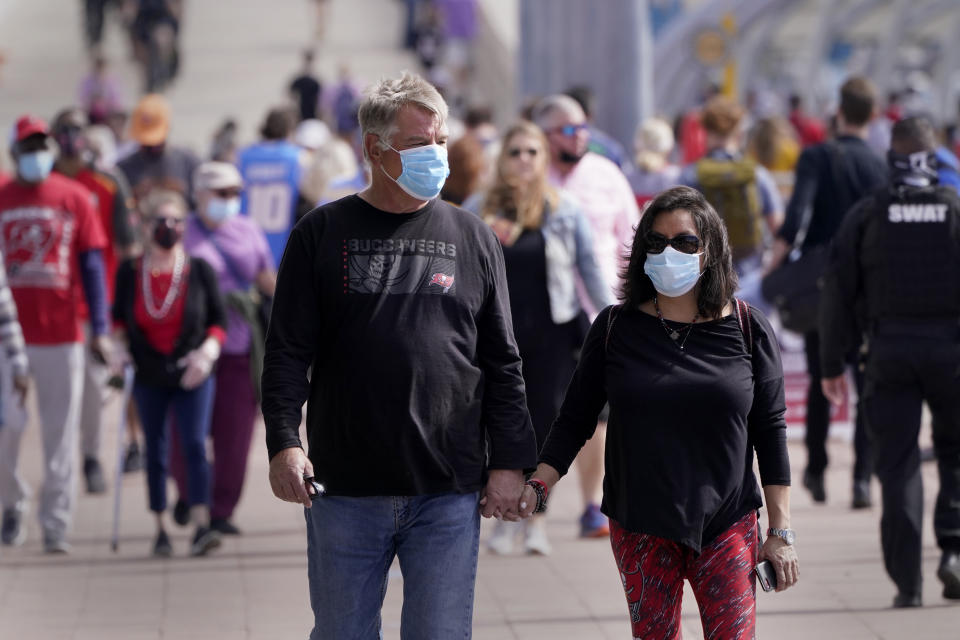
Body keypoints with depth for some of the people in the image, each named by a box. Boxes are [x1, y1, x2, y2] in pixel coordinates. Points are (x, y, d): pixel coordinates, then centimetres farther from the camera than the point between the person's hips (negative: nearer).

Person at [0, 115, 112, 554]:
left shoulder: (74, 198, 4)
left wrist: (100, 330, -1)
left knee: (60, 434, 1)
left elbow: (92, 265, 4)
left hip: (62, 334, 0)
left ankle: (56, 525, 6)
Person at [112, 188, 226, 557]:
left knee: (195, 445, -13)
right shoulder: (130, 272, -1)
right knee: (155, 452, 7)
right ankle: (160, 530, 16)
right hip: (149, 377, 2)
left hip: (192, 376, -2)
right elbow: (120, 318, 12)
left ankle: (201, 526, -20)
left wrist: (208, 351, -15)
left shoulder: (199, 270, -3)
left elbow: (218, 320, 2)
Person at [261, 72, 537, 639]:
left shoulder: (475, 240, 10)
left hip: (450, 493, 1)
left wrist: (510, 463, 3)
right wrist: (283, 442, -13)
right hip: (344, 489, -1)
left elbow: (502, 364, 10)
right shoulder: (323, 234, 4)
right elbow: (289, 354, 1)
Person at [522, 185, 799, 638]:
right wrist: (538, 485, -8)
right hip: (640, 530, 1)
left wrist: (780, 532, 1)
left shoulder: (748, 331, 1)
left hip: (727, 527, -1)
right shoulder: (616, 328, 3)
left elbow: (770, 432, 4)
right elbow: (575, 420, 7)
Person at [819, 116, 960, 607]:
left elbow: (838, 291, 1)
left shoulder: (866, 214, 2)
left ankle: (906, 580, -1)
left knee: (898, 465, 4)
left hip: (889, 349, 1)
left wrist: (831, 365, 6)